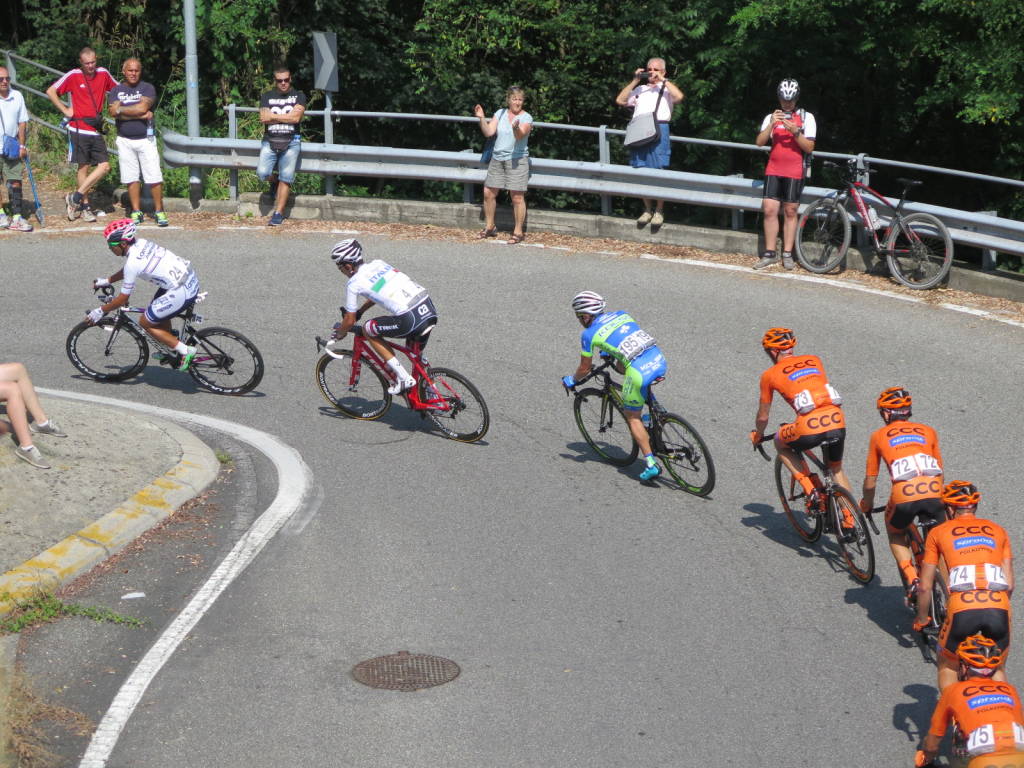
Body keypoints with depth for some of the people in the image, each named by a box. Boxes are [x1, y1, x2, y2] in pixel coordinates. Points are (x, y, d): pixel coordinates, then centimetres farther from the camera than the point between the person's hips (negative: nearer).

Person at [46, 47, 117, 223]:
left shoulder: (103, 74, 6)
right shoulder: (73, 75, -5)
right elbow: (51, 91, -3)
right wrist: (65, 111, -6)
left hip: (97, 130, 4)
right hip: (79, 129, -4)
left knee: (104, 166, -4)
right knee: (84, 167, 0)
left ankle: (76, 197, 3)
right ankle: (85, 206, 9)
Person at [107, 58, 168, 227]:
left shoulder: (147, 88, 2)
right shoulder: (116, 90, 8)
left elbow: (142, 107, -14)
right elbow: (112, 112, -8)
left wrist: (121, 109, -6)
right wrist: (139, 115, -12)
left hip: (145, 139, -2)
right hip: (125, 141, 2)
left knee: (154, 178, -6)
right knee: (132, 179, 4)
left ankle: (159, 211, 2)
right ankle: (136, 212, 12)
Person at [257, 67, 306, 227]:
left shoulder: (298, 96, 8)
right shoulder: (267, 97, 13)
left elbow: (296, 117, -8)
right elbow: (264, 118, -3)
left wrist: (273, 116, -3)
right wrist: (286, 117, -6)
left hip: (290, 142, -1)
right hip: (270, 141, 1)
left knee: (286, 178, -6)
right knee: (262, 173, -15)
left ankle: (278, 213, -2)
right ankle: (275, 180, 21)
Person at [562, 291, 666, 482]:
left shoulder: (589, 334, 4)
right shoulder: (621, 314, 20)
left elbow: (585, 368, 14)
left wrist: (571, 380, 34)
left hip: (640, 372, -6)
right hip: (660, 361, 6)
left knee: (632, 417, 14)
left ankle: (650, 464, 6)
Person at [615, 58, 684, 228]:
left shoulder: (667, 88, 15)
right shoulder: (640, 89, 27)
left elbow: (679, 96, -7)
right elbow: (620, 100, 16)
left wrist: (663, 80, 0)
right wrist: (635, 81, 12)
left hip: (659, 130, -4)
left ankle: (659, 211, -1)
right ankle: (647, 209, 10)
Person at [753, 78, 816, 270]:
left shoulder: (806, 117, 4)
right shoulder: (771, 117, 10)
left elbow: (809, 148, -3)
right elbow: (759, 142, -1)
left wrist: (795, 131, -18)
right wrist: (771, 125, -15)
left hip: (794, 173, -2)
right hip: (773, 171, 2)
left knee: (790, 211, 2)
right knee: (769, 210, -5)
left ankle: (787, 254, 7)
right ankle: (769, 253, 0)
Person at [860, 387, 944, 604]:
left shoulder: (879, 435, 20)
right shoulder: (927, 431, 25)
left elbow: (870, 482, 22)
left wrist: (867, 505, 41)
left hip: (903, 496, -2)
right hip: (933, 494, 2)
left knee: (896, 536, 28)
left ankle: (912, 581, 11)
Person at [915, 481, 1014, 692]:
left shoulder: (938, 533, 17)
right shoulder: (997, 530, 22)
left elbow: (925, 587, 18)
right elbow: (1009, 584, 19)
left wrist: (921, 620, 34)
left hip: (962, 610, -2)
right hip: (999, 608, 2)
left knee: (947, 667, 23)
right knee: (996, 669, 25)